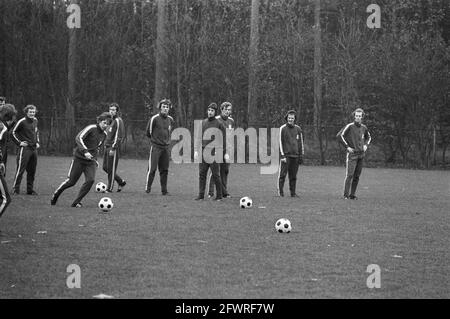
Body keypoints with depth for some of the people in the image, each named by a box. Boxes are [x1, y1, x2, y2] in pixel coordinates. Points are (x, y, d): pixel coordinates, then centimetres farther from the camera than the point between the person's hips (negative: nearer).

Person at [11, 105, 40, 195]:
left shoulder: (35, 121, 11)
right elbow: (13, 132, -4)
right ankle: (16, 189, -6)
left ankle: (30, 189, 17)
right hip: (25, 148, -7)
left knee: (32, 170, 9)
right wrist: (19, 142, -9)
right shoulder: (22, 121, -10)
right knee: (20, 169, -9)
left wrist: (37, 142, 17)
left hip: (34, 148, 7)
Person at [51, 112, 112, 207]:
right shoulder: (91, 128, -14)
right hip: (79, 158, -5)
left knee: (90, 180, -16)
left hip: (91, 160, 5)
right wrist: (85, 151, -36)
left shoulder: (104, 134, 8)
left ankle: (76, 202, -5)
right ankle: (56, 194, 27)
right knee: (71, 181, -2)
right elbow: (78, 138, -26)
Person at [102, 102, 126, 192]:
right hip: (107, 147, 9)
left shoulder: (118, 121, -10)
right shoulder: (111, 120, 17)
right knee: (105, 167, 10)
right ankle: (121, 182, 22)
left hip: (113, 147, -9)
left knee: (111, 169, -5)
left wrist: (113, 148, -20)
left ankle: (109, 188, 2)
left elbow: (118, 136, -16)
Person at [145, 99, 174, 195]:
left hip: (166, 147, 5)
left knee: (164, 170, 5)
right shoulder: (154, 118, -8)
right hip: (155, 146, -5)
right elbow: (148, 132, 1)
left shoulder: (170, 120, 8)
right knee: (152, 169, -7)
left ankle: (164, 190, 9)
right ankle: (147, 188, 0)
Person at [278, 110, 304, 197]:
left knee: (293, 176, 5)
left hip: (295, 155, 3)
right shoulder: (282, 128, 0)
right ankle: (280, 191, 0)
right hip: (286, 155, -3)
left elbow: (300, 142, 16)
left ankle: (293, 192, 9)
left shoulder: (298, 129, 11)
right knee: (282, 174, -6)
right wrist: (283, 155, -8)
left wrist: (301, 155, 11)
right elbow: (281, 142, -1)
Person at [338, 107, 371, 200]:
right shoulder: (350, 126, -8)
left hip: (361, 154, 6)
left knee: (357, 176, 6)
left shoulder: (364, 127, 10)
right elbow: (339, 135, -12)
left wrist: (366, 145, 12)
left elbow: (368, 137, 30)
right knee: (349, 175, -11)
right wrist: (347, 147, -12)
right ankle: (346, 195, -8)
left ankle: (352, 194, 11)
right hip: (352, 154, -6)